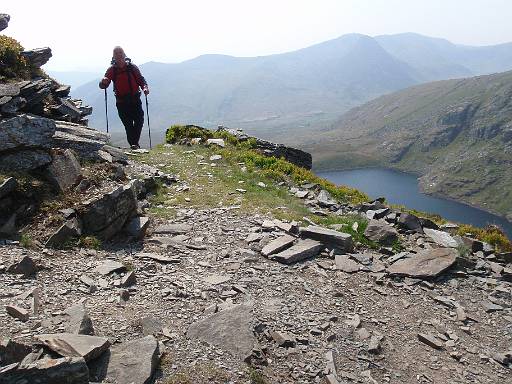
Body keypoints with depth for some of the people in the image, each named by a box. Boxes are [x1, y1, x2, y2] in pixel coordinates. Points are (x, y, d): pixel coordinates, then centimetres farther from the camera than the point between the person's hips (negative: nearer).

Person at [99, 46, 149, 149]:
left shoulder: (132, 67, 2)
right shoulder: (112, 69, 1)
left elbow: (141, 79, 7)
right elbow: (103, 85, -2)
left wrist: (145, 87, -15)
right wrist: (103, 82, -27)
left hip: (135, 99, 0)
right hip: (121, 101, 0)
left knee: (139, 120, -9)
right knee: (128, 124, 1)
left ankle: (134, 143, 4)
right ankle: (133, 144, 10)